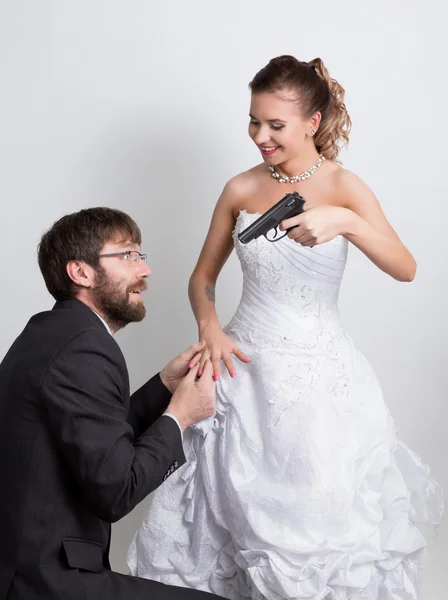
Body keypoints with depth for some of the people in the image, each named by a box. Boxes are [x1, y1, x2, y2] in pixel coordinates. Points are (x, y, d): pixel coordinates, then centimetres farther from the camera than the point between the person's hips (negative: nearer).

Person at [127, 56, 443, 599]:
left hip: (317, 373, -2)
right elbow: (202, 277, 11)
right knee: (227, 506, 6)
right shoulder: (241, 189, 2)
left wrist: (346, 221, -34)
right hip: (245, 365, 2)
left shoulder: (343, 186, -6)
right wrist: (210, 330, -8)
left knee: (321, 514, 4)